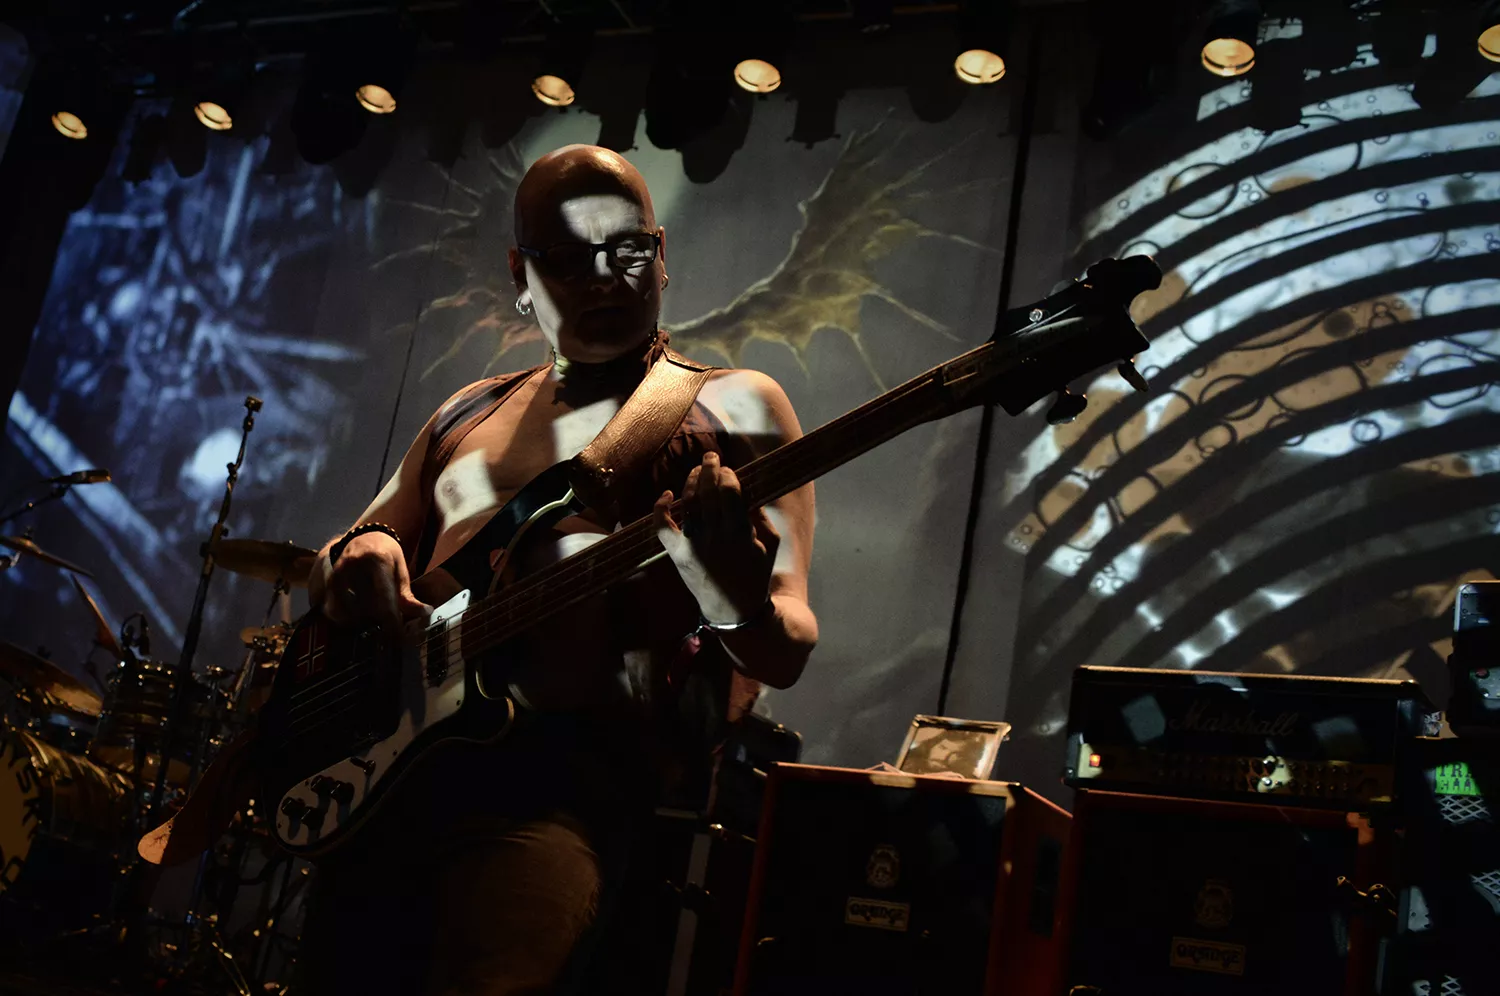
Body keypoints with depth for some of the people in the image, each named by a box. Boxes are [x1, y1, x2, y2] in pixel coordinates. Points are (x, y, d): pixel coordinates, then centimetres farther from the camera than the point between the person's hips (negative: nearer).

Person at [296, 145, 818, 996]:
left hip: (570, 768, -5)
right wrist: (360, 554, -1)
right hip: (389, 756, 6)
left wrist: (734, 594, -26)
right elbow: (354, 553, 24)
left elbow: (784, 656, -1)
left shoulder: (736, 408, 6)